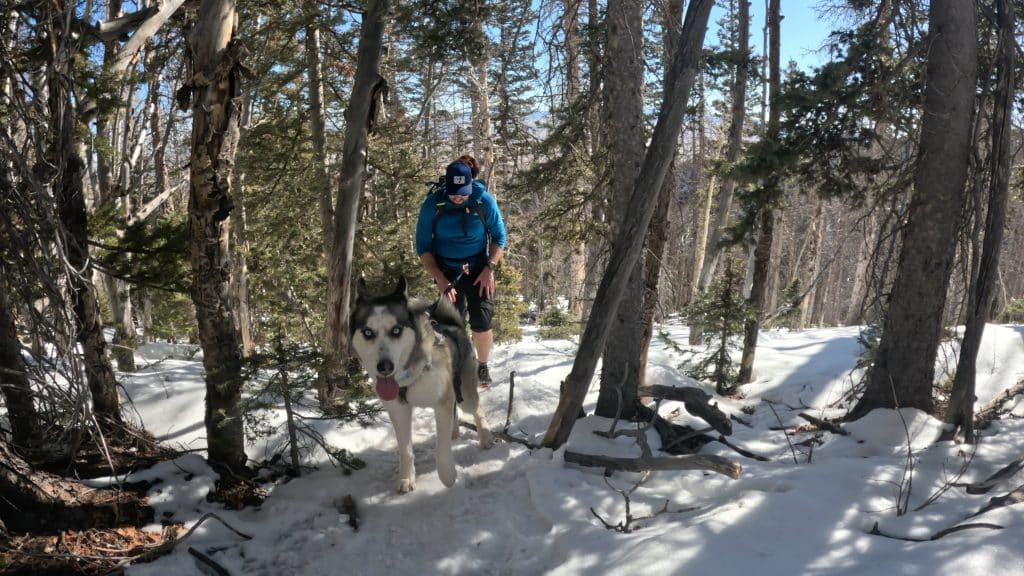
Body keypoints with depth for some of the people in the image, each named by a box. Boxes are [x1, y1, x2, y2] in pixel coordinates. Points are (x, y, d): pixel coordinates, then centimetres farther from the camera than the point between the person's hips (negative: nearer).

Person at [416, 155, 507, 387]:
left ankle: (482, 366, 15)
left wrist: (490, 268, -12)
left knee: (481, 323, -9)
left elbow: (499, 237, -1)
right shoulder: (433, 205, -15)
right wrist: (439, 279, -15)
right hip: (447, 272, 0)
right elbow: (423, 247, -7)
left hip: (479, 269, 0)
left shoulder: (484, 201, -14)